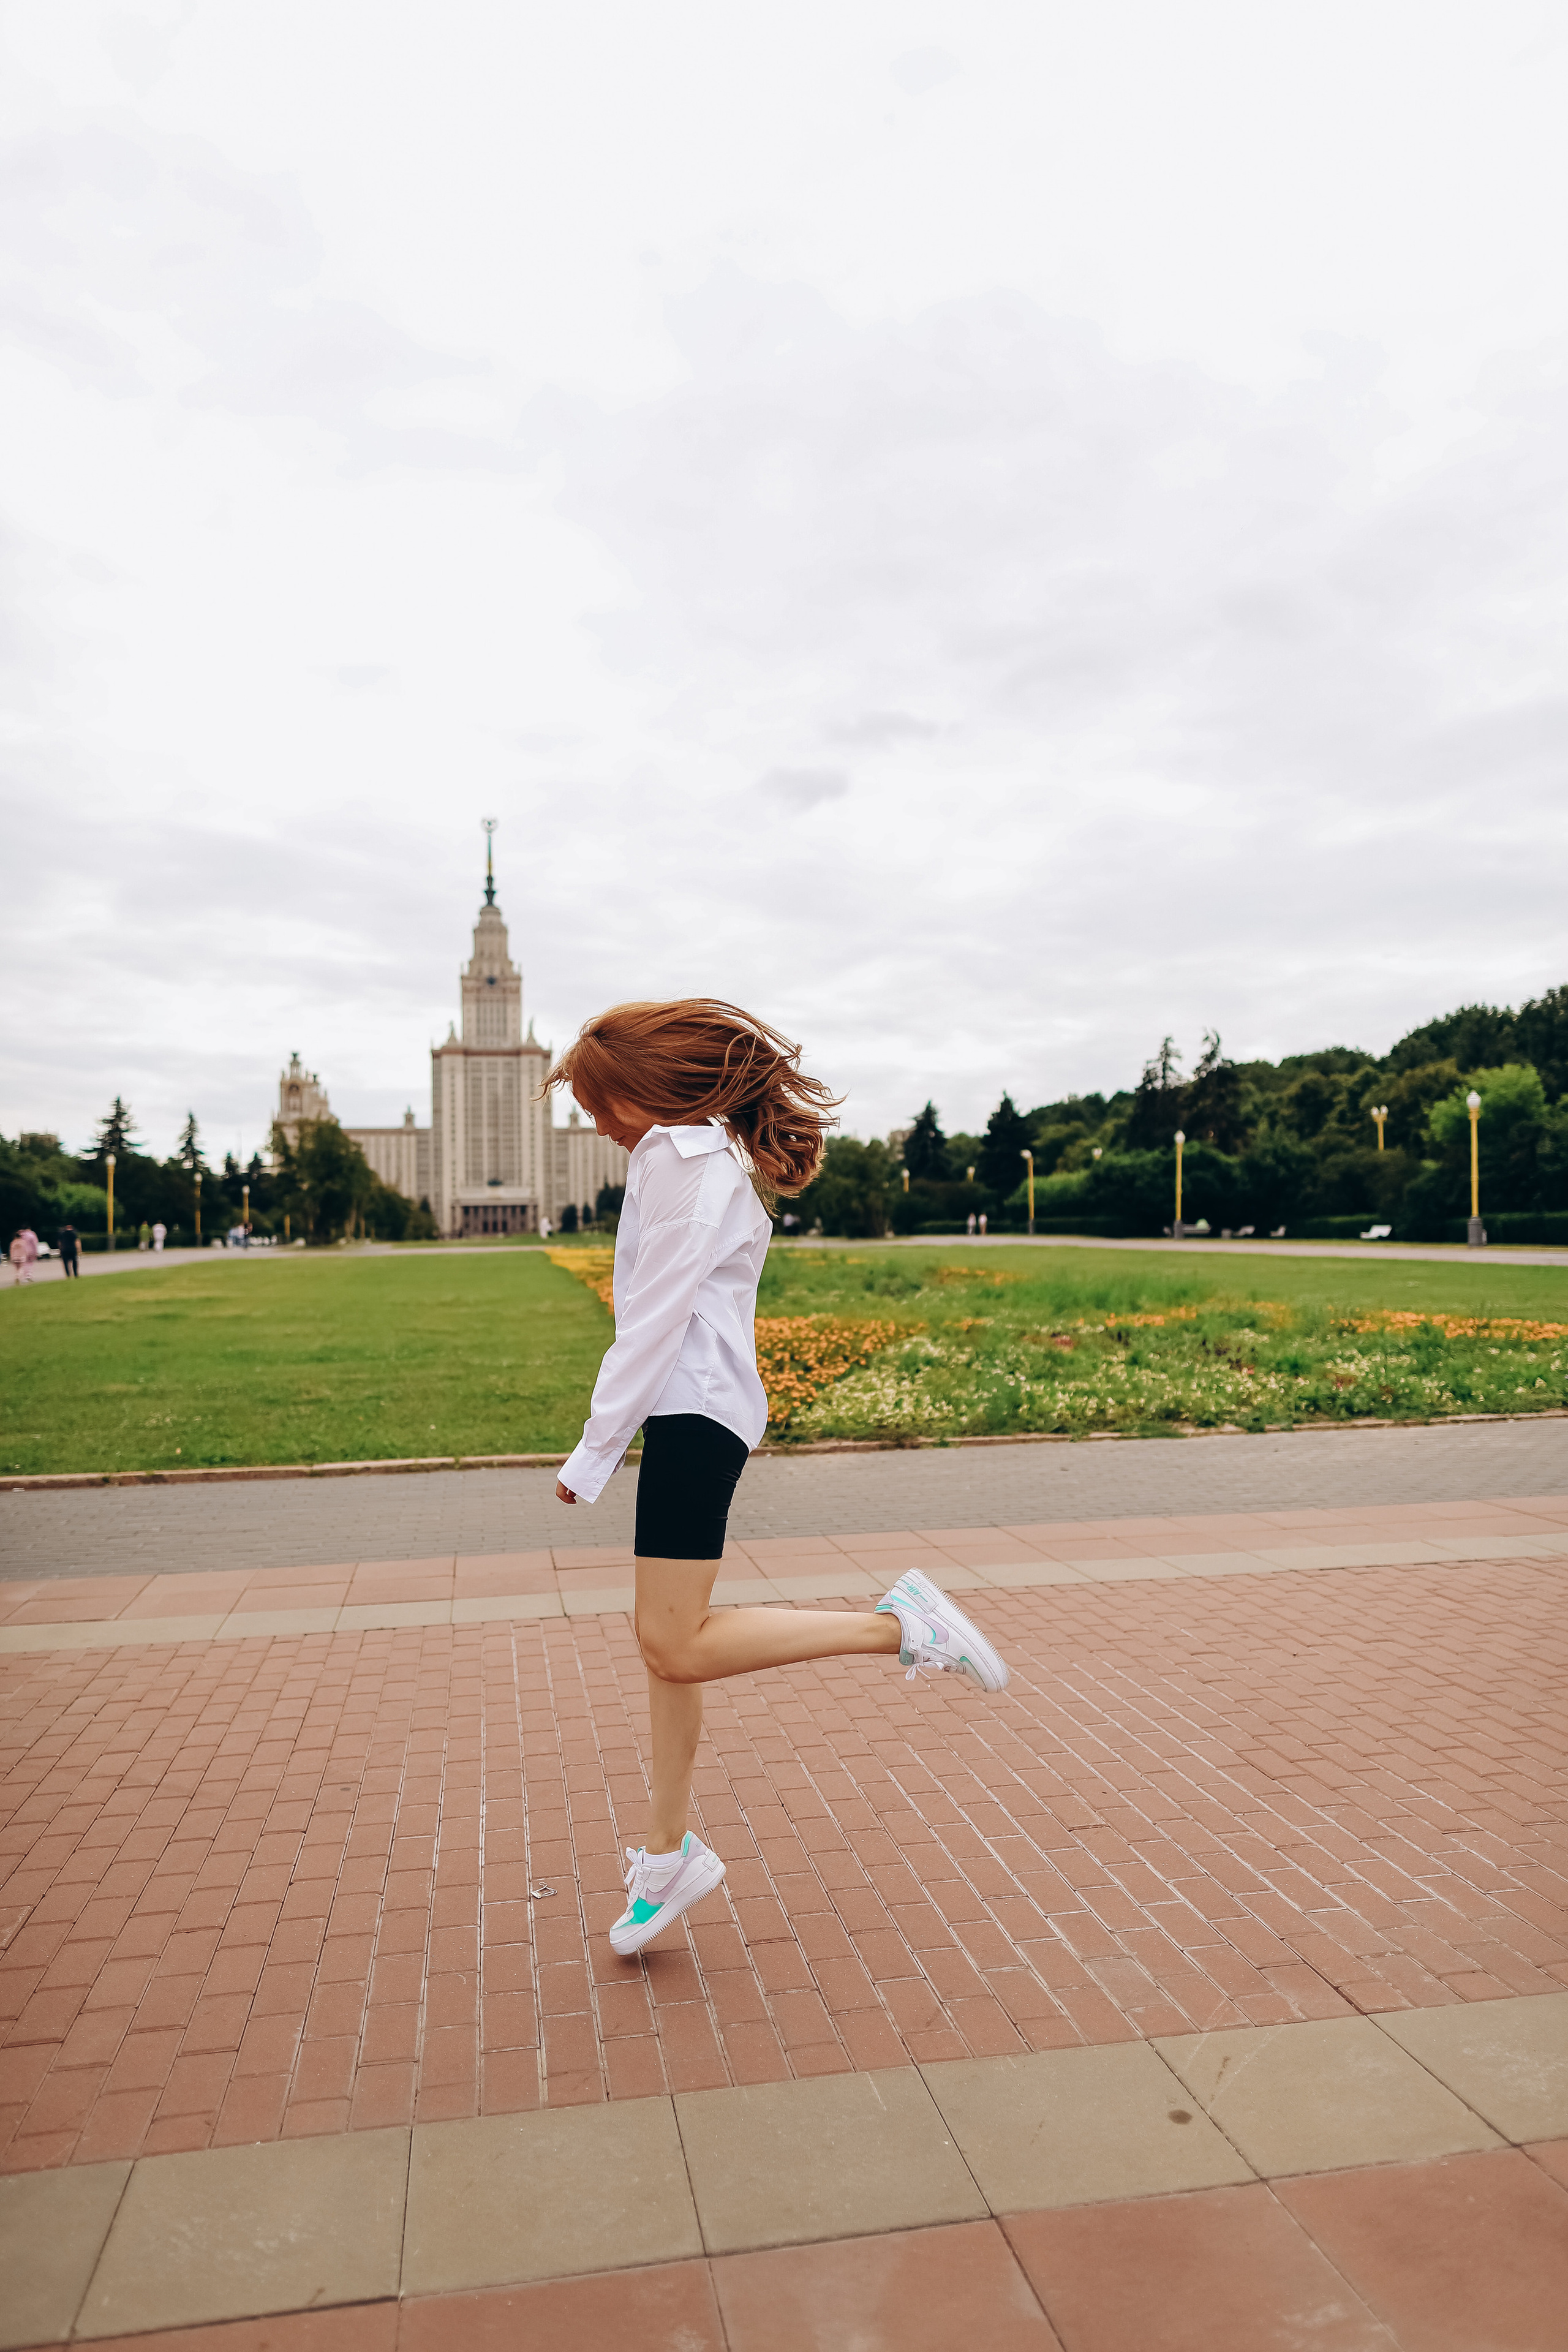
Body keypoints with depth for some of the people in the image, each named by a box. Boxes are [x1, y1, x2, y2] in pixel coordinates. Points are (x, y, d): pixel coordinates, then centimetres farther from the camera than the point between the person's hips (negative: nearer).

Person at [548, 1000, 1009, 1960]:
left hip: (695, 1411, -10)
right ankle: (668, 1854, 23)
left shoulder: (678, 1154, -10)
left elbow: (657, 1314, -16)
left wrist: (593, 1454, -13)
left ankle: (898, 1626, -8)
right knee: (667, 1645, 13)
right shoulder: (723, 1157, 20)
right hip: (697, 1412, 10)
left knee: (677, 1648, -12)